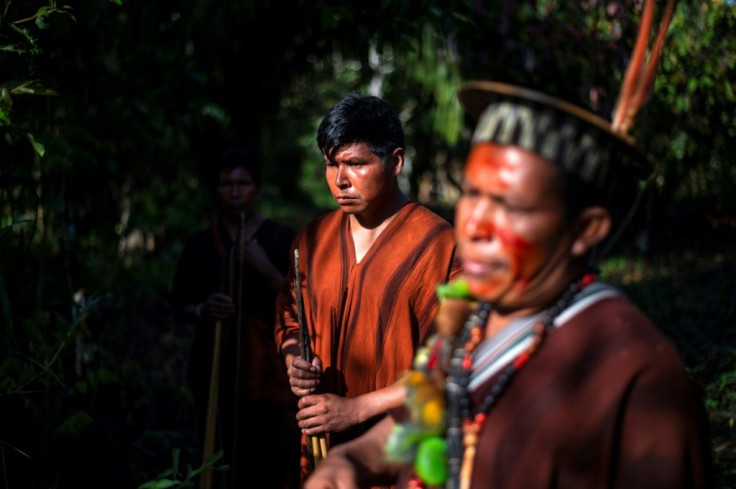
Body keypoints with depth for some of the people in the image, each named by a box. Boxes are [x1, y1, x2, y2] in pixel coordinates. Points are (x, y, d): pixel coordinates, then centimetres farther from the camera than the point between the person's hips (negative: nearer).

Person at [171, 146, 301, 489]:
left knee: (283, 459, -9)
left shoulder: (283, 239, 3)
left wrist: (266, 269, -14)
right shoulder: (200, 244, 7)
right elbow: (181, 309, 12)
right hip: (217, 367, 1)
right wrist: (203, 310, -10)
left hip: (271, 365, -1)